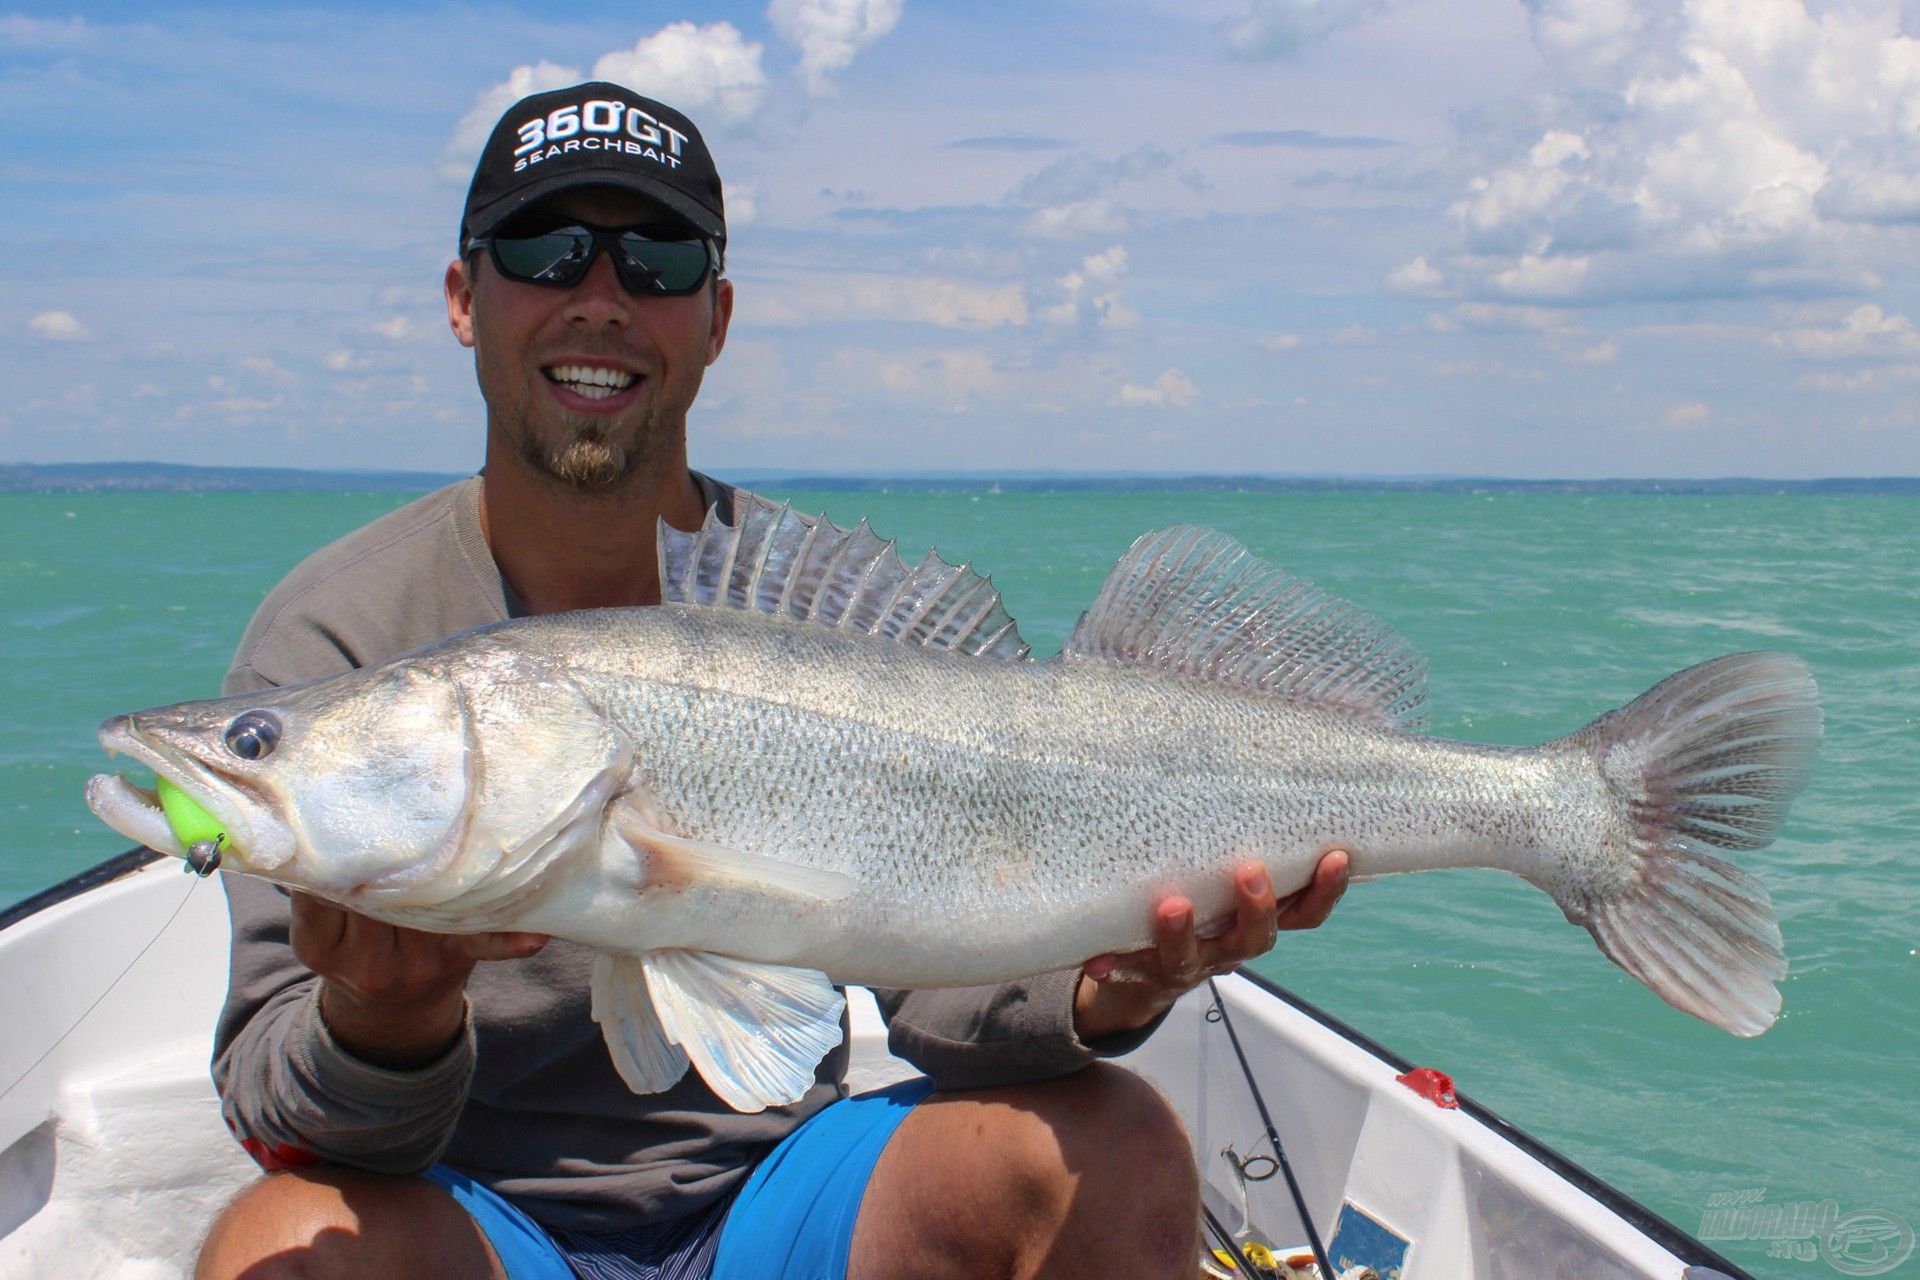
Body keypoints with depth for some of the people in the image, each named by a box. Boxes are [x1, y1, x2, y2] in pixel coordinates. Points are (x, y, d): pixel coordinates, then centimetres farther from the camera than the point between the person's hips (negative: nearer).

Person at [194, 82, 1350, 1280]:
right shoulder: (334, 637, -8)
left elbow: (934, 973, -7)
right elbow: (267, 1092, -14)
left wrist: (1099, 998, -29)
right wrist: (383, 1024, -37)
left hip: (773, 1180, 2)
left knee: (1115, 1150, -21)